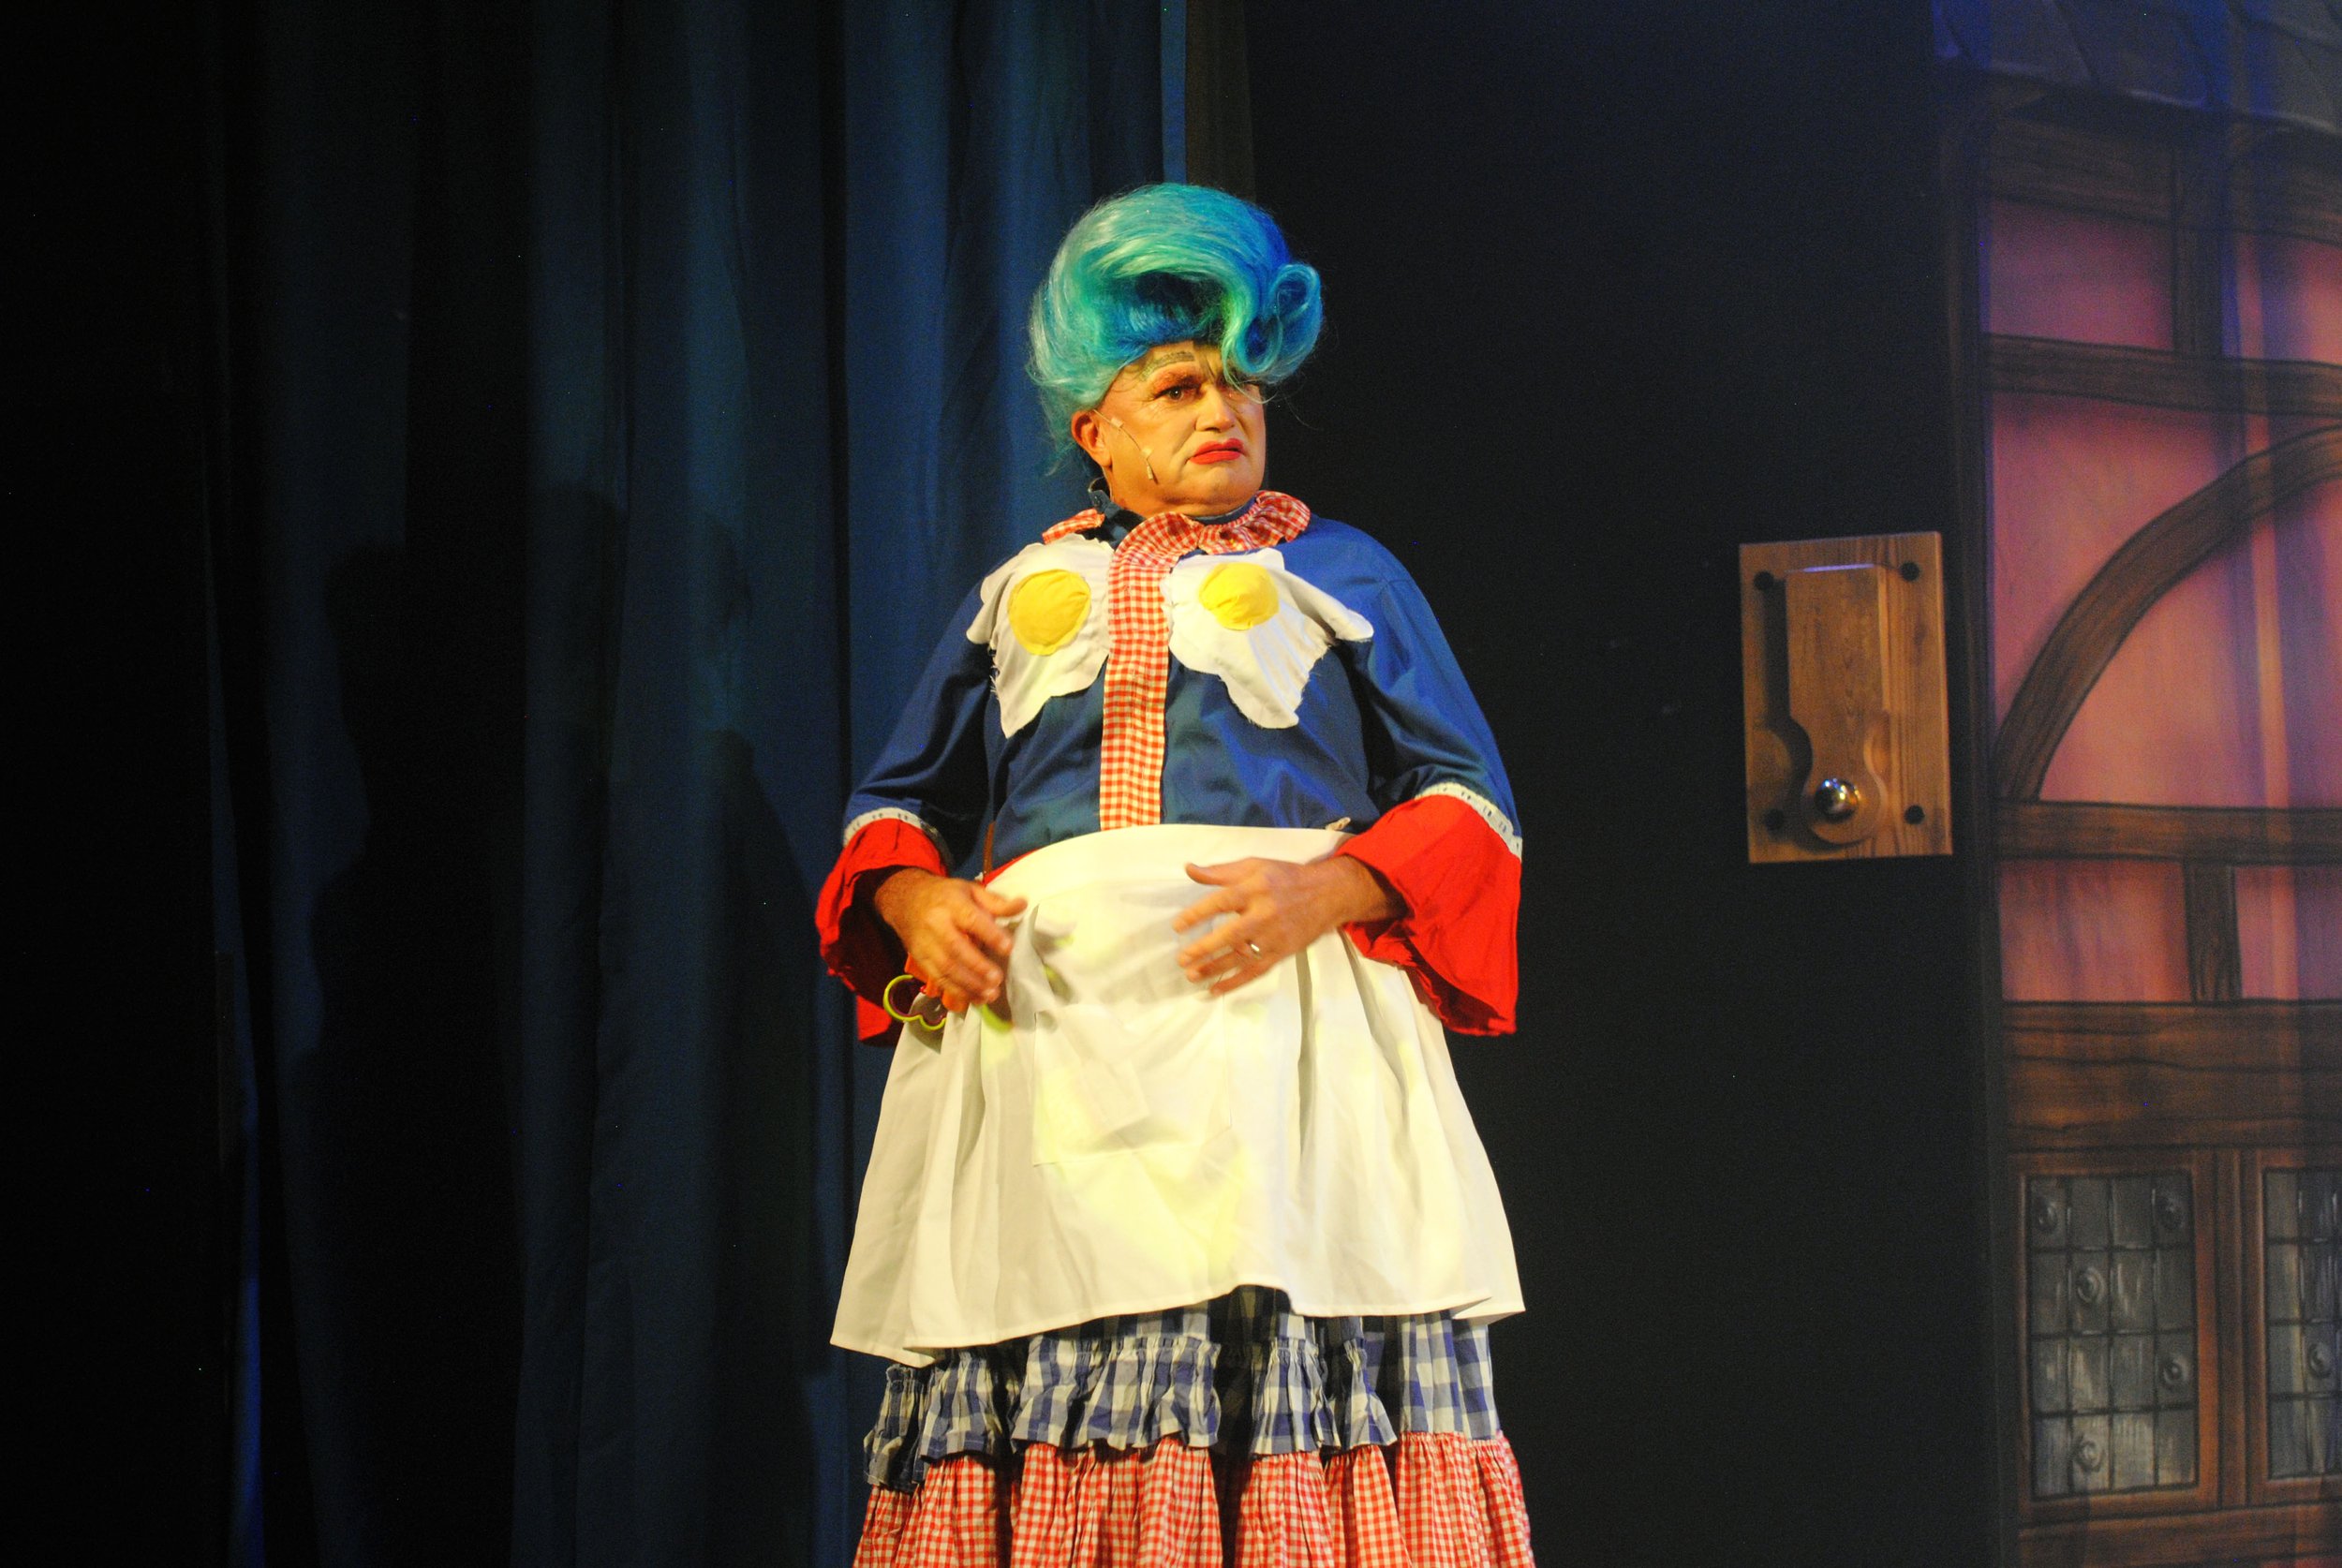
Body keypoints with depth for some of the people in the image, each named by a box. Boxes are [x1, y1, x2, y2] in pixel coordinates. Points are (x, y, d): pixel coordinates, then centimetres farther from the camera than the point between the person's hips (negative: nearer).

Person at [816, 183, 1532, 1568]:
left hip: (1282, 1013, -2)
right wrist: (915, 901, -1)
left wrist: (1322, 889, -10)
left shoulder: (1340, 571, 18)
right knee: (1044, 1437, -9)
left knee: (1298, 1422, -14)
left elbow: (1469, 805, 10)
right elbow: (899, 805, 23)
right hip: (1042, 1026, 2)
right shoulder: (1017, 596, 24)